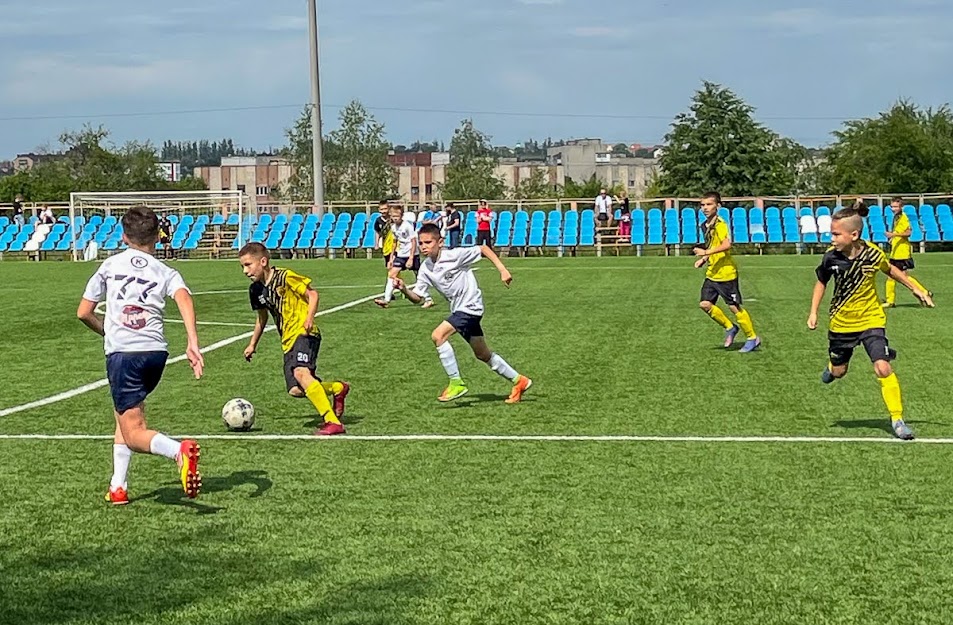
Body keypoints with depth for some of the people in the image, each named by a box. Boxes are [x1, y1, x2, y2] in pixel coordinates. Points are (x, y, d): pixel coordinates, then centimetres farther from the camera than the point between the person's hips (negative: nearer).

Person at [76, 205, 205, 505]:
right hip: (156, 352, 3)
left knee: (133, 434, -3)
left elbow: (84, 312, 12)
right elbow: (184, 298, -11)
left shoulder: (110, 265, 12)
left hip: (122, 353, -3)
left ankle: (179, 451, -33)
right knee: (125, 413, 25)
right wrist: (193, 343, -19)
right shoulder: (166, 272, 11)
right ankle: (118, 487, 21)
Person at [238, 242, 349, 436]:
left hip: (303, 333, -7)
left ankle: (333, 422, -34)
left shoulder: (285, 277, -10)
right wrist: (253, 344, 33)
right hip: (288, 341, 8)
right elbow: (262, 317, 28)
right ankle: (338, 388, 22)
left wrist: (309, 318, -22)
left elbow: (312, 294, -7)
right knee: (296, 390, -6)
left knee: (300, 372, -32)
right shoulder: (256, 290, 12)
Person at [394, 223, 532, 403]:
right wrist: (405, 290, -17)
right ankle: (518, 381, 31)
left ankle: (456, 383, -14)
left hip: (470, 306, -8)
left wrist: (502, 270, -16)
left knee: (438, 335, -22)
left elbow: (483, 249, -10)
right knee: (482, 354, 15)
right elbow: (417, 298, 2)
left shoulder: (454, 255, -17)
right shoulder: (425, 269, 1)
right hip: (458, 310, 8)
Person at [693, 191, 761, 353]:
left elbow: (727, 244, -32)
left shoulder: (720, 224, -16)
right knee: (705, 304, 0)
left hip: (726, 273, -8)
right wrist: (704, 259, 12)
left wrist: (706, 252, -33)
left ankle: (753, 338, 13)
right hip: (712, 273, 8)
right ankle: (730, 328, 20)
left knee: (734, 307, -2)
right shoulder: (705, 226, 11)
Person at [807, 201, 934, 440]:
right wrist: (813, 312, -2)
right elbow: (821, 283, 4)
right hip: (841, 322, 2)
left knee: (883, 368, -16)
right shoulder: (832, 257, -16)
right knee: (838, 372, 14)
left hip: (871, 320, -2)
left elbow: (890, 270, 5)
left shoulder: (873, 254, -18)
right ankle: (832, 366, 53)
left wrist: (917, 290, 8)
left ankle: (897, 419, -3)